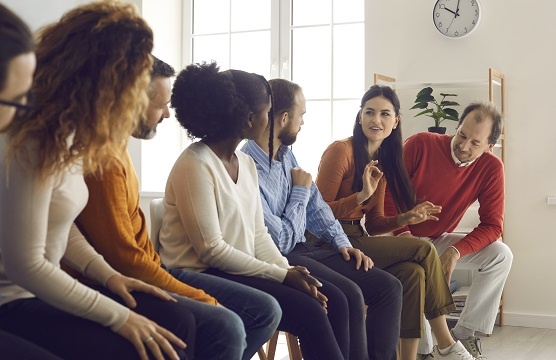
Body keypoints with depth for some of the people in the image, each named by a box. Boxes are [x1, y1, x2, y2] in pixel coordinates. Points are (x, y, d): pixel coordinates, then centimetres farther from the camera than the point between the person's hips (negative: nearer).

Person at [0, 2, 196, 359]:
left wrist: (107, 275, 0)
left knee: (177, 321, -3)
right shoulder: (32, 145, -23)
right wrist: (119, 318, -20)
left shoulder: (68, 132, 7)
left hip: (45, 288, 9)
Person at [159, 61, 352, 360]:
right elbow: (211, 250, -20)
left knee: (333, 301, -5)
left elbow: (258, 233, 10)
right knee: (309, 312, -20)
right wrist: (281, 275, -18)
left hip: (240, 271, 8)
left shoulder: (246, 162, 10)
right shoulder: (195, 165, -17)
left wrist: (289, 270, -8)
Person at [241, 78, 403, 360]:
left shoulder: (286, 155, 8)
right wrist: (301, 191, -7)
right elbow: (283, 241, -18)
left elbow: (316, 206, 17)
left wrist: (342, 243, 4)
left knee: (389, 287, -3)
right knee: (349, 295, -29)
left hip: (304, 248, 9)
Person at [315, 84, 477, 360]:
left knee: (413, 273, -20)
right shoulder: (341, 151, -10)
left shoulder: (381, 162, 14)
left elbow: (373, 222, 15)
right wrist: (363, 195, -24)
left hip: (357, 239, 7)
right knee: (423, 250, -15)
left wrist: (405, 218, -3)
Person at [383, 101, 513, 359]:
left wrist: (456, 250, -28)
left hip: (437, 241, 4)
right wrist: (404, 235, -26)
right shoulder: (420, 144, -19)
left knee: (500, 255, -16)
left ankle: (464, 335, -10)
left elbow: (492, 225, -11)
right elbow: (388, 192, -14)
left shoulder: (491, 168, -11)